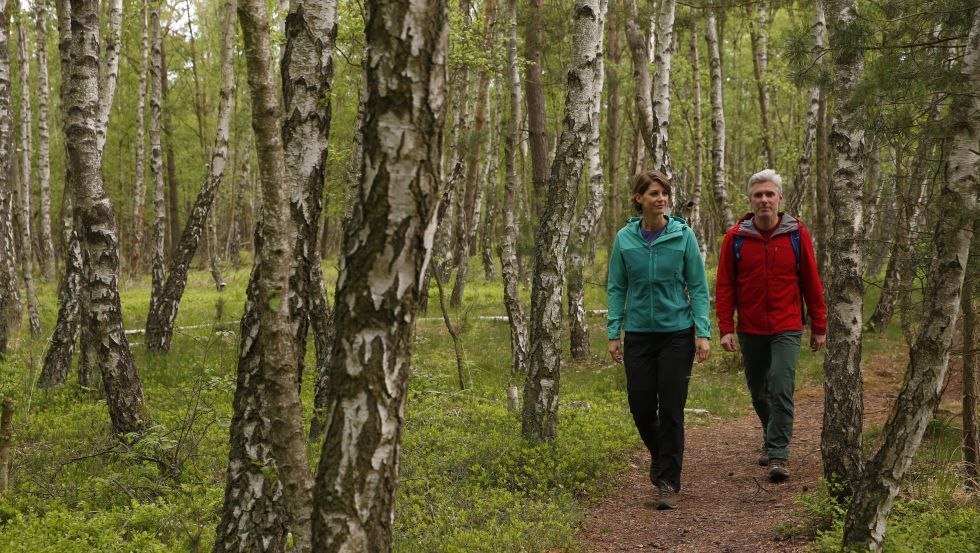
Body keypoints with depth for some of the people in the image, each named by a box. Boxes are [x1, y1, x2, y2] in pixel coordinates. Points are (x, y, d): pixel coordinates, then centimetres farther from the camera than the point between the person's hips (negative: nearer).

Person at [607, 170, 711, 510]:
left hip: (677, 333, -2)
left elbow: (698, 287, -3)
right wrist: (614, 333, 1)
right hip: (639, 335, 2)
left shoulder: (683, 235, -5)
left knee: (671, 409, -1)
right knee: (641, 406, 6)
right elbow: (616, 288, 6)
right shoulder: (625, 239, 0)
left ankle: (668, 482, 9)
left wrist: (703, 332, -9)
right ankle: (660, 456, 36)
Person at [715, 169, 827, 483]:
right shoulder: (735, 238, -2)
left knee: (781, 389, -14)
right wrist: (726, 328, -7)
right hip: (750, 331, 2)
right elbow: (724, 286, 0)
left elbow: (811, 283, 2)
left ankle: (778, 455, -10)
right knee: (758, 392, 14)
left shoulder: (797, 234, -3)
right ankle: (771, 440, 37)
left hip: (787, 330, -2)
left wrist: (819, 327, 4)